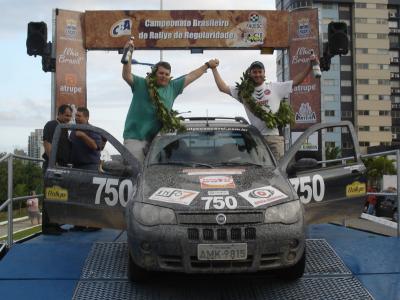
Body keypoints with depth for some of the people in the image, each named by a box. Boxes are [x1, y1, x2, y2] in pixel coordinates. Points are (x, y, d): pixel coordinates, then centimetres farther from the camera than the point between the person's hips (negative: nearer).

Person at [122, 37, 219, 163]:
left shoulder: (172, 87, 13)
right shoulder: (141, 84, 1)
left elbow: (191, 77, 21)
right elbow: (126, 75, -14)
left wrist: (207, 65, 28)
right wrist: (129, 55, -24)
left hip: (154, 139, 5)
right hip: (134, 137, -5)